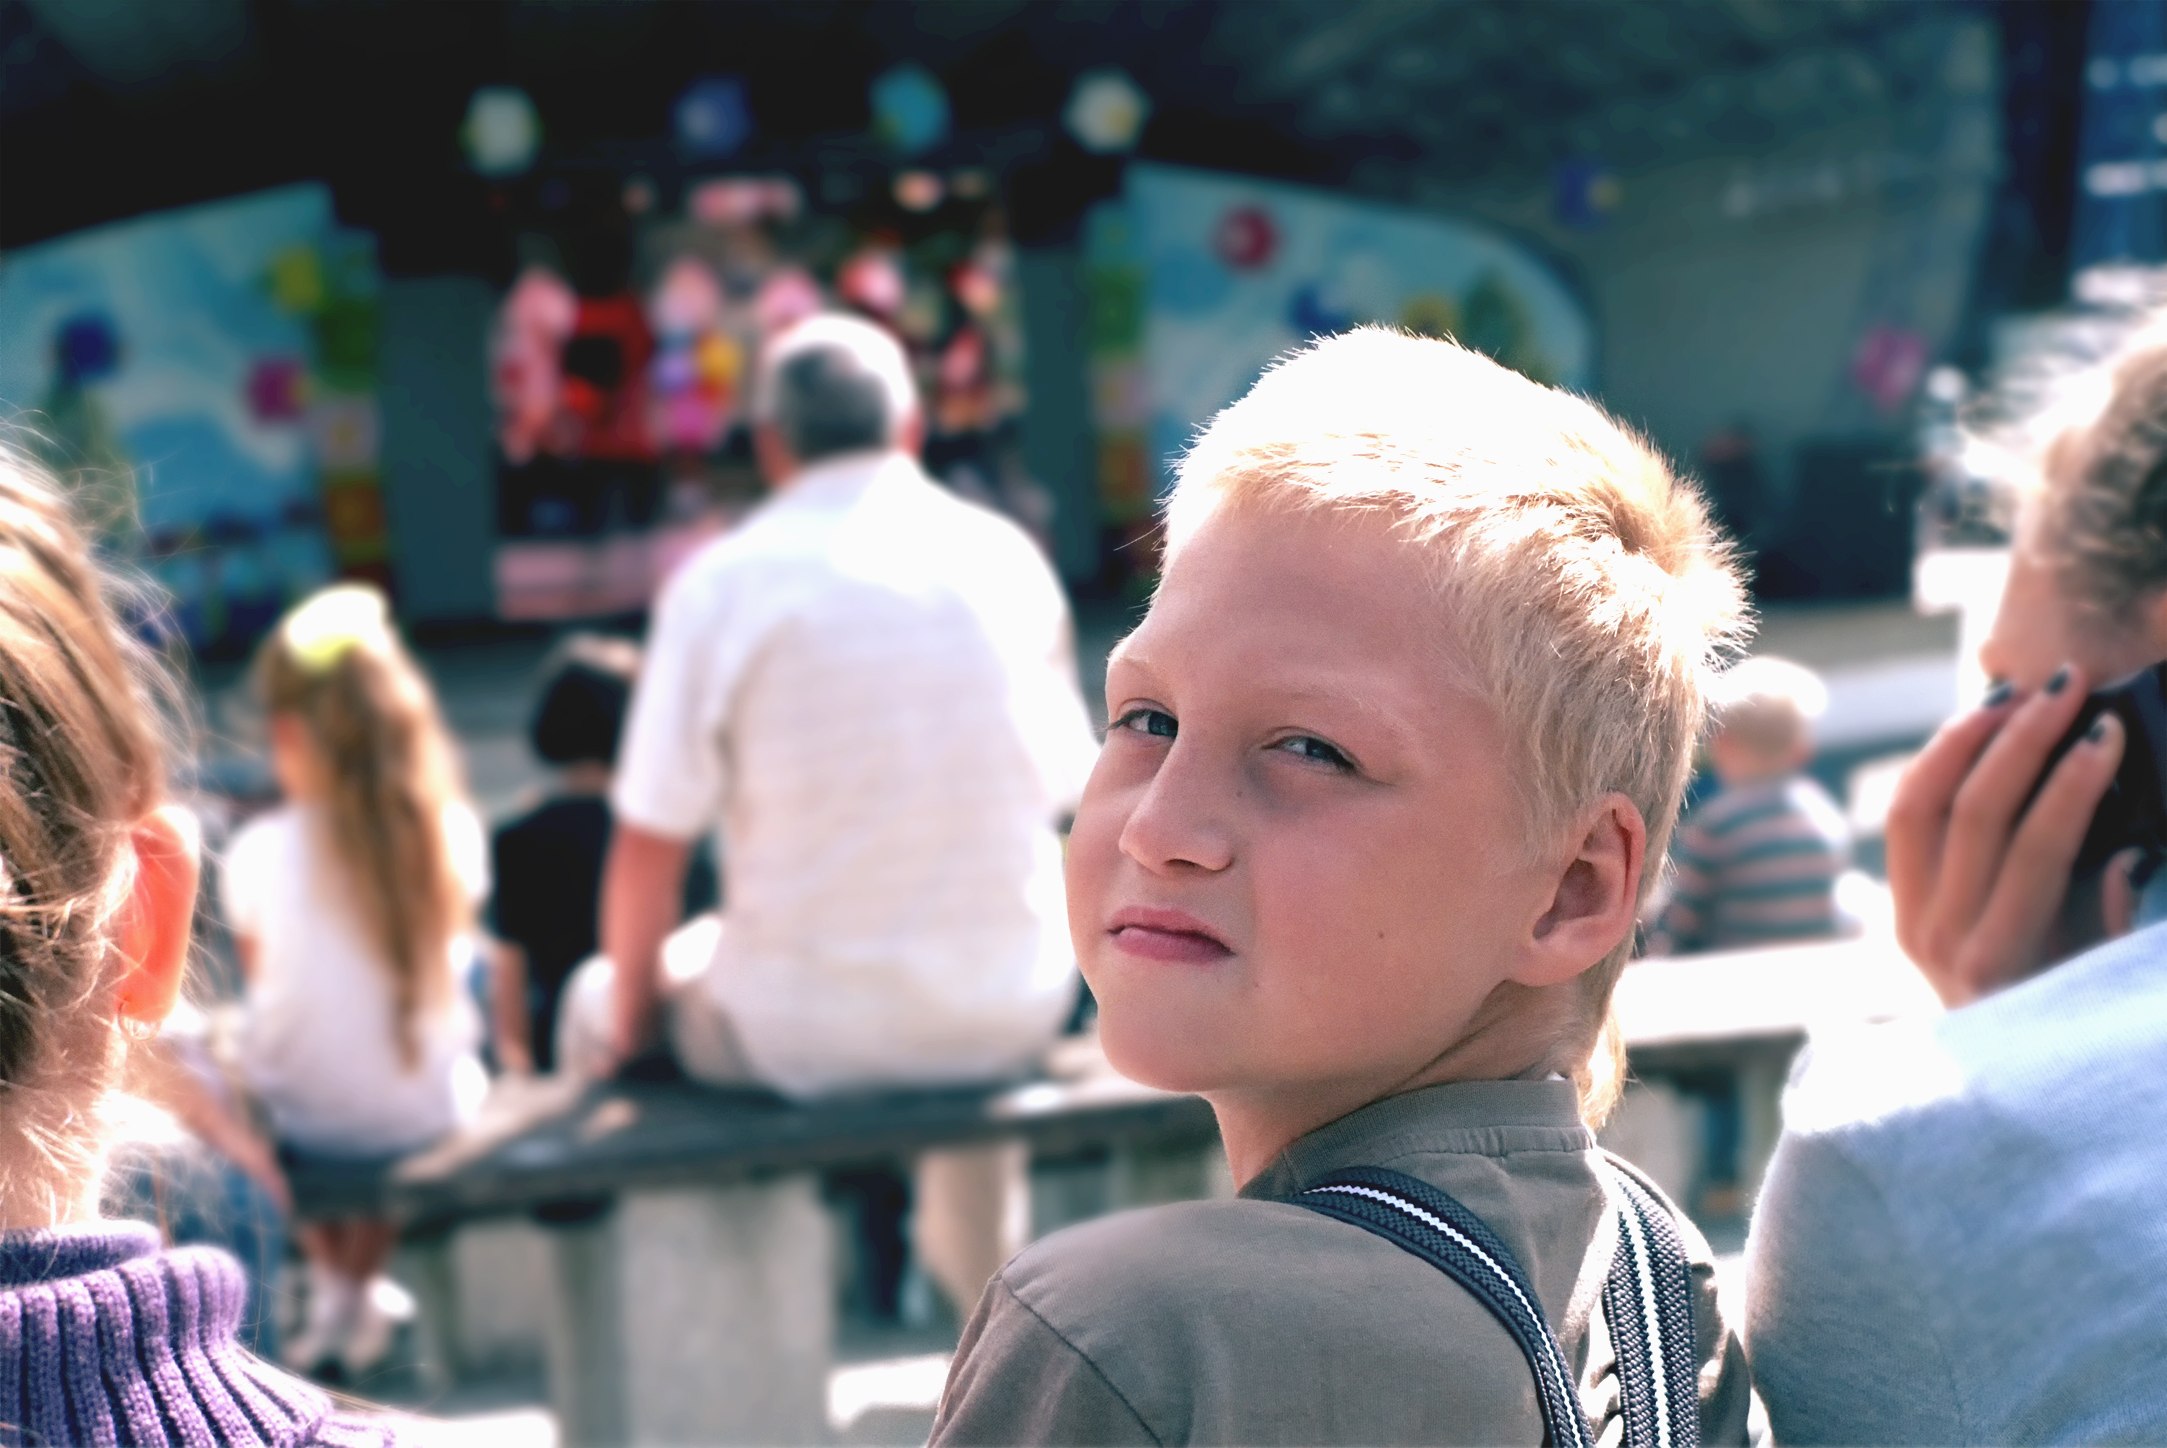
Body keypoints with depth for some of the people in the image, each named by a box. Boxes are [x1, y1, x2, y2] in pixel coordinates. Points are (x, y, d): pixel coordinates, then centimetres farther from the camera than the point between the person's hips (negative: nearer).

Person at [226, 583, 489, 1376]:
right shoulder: (452, 834, -13)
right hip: (428, 1116, 1)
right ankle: (362, 1289, 39)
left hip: (309, 1118, -1)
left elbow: (261, 975, 1)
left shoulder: (260, 852, -18)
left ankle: (331, 1287, 36)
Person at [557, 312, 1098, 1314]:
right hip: (1011, 1020, 4)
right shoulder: (1008, 558, 2)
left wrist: (627, 1021, 8)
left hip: (803, 1039, -3)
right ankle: (977, 1272, 53)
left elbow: (649, 850, -9)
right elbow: (1059, 788, 10)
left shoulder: (722, 583, -9)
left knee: (601, 1002, 26)